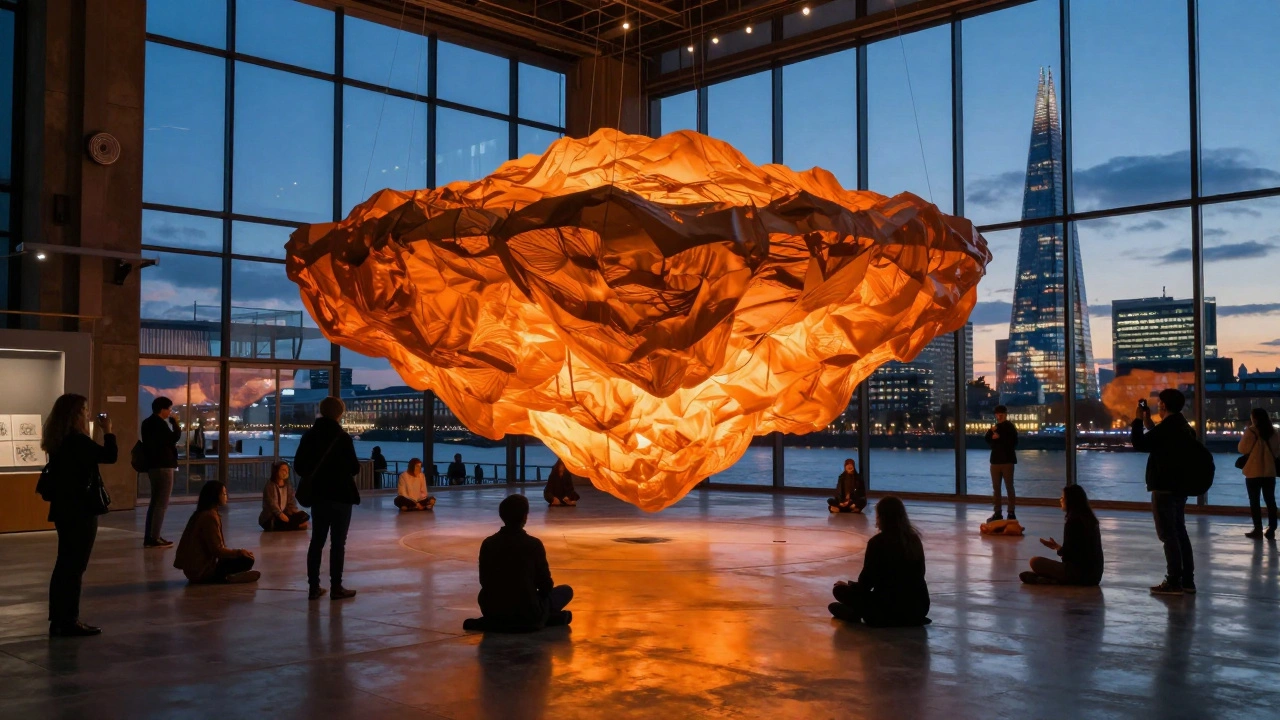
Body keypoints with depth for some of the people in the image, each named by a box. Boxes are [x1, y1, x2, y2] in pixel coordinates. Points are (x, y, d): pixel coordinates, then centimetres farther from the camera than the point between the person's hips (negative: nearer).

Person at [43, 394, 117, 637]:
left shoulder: (58, 440, 9)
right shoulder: (77, 440, -19)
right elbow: (110, 456, -17)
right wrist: (107, 431, -7)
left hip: (65, 510, 9)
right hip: (80, 511, -9)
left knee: (65, 565, 14)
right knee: (74, 567, -2)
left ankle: (58, 620, 20)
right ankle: (69, 622, 4)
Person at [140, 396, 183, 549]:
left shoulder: (148, 423, 15)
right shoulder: (159, 423, -15)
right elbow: (174, 438, -15)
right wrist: (175, 423, -5)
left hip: (153, 465, 10)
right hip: (163, 466, -10)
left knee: (155, 501, 15)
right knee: (162, 503, -7)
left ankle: (149, 537, 16)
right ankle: (154, 538, -9)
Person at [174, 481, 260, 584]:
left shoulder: (202, 514, 10)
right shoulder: (210, 516, -19)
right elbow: (216, 550, -20)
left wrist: (238, 552, 13)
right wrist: (239, 552, -7)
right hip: (201, 569, -9)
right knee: (247, 560, -8)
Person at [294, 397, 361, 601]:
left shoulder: (309, 435, 3)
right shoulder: (342, 437, -13)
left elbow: (299, 465, 4)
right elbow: (354, 468, -12)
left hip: (318, 495, 5)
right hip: (341, 496, -5)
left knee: (317, 541, 10)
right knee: (338, 543, 1)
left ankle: (314, 587, 12)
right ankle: (336, 588, 3)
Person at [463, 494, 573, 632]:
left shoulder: (488, 543, -2)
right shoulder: (533, 544, -12)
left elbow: (484, 582, 7)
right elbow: (545, 585, -4)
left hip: (492, 610, 5)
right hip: (527, 615, -4)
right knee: (566, 590, 19)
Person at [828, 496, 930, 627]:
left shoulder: (877, 542, -12)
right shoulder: (914, 539, 3)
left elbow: (867, 580, -5)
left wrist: (849, 586, 16)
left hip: (890, 608, -5)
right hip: (919, 608, 5)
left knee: (840, 590, 10)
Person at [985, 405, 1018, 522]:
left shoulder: (1010, 427, -3)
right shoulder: (994, 427, 14)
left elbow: (1014, 443, -14)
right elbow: (987, 440, 6)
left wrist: (1000, 438, -18)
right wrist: (992, 434, -12)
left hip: (1007, 460, -6)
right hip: (995, 460, 6)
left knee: (1009, 487, -5)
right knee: (996, 488, 7)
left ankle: (1012, 513, -3)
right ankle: (997, 513, 13)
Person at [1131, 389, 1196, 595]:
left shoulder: (1167, 427, -17)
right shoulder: (1184, 427, 14)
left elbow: (1139, 444, -18)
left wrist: (1138, 420, -6)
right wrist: (1149, 424, 24)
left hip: (1165, 488, -9)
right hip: (1179, 487, 9)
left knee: (1168, 535, -7)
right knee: (1179, 533, 14)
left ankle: (1174, 582, -7)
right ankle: (1187, 580, 17)